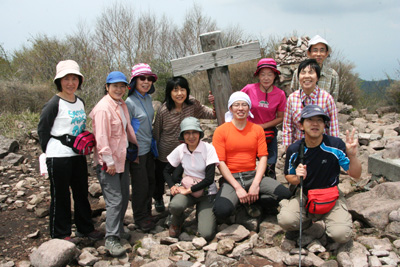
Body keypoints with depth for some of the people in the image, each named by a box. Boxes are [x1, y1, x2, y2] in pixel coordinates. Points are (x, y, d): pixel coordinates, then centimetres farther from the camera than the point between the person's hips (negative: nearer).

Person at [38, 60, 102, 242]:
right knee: (60, 195, 4)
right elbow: (42, 130, -7)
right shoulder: (54, 104, -13)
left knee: (81, 192, 16)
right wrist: (51, 151, -1)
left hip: (78, 154, 7)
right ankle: (60, 234, 19)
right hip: (58, 157, -7)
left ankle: (85, 227, 31)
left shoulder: (80, 102, 9)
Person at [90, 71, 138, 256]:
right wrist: (109, 162, -21)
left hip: (122, 158, 9)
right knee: (114, 200, -8)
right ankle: (111, 239, 1)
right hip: (108, 162, -9)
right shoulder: (103, 108, -18)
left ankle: (118, 229, 31)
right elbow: (102, 137, -21)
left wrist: (137, 144, 25)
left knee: (124, 197, 16)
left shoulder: (122, 105, 10)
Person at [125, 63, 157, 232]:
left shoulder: (148, 98, 6)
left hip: (148, 148, 8)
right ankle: (141, 218, 21)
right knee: (141, 185, 3)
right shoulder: (130, 102, -17)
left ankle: (147, 214, 31)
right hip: (137, 151, -7)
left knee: (151, 181, 15)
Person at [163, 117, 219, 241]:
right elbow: (167, 171, 9)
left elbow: (210, 178, -18)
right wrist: (172, 186, -10)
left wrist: (188, 190, -18)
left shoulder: (208, 149, -13)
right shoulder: (180, 149, -2)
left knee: (206, 234, -20)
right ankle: (176, 222, 3)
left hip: (206, 192, -2)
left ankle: (203, 214, 16)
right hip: (186, 189, 2)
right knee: (175, 205, -35)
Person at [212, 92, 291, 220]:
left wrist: (255, 184, -12)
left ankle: (252, 201, 3)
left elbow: (263, 157, 2)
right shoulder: (221, 131, -2)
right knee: (222, 211, -30)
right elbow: (220, 162, -7)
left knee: (285, 194, -21)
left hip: (253, 175, 3)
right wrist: (237, 187, -15)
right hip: (231, 177, -3)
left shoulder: (257, 129, 7)